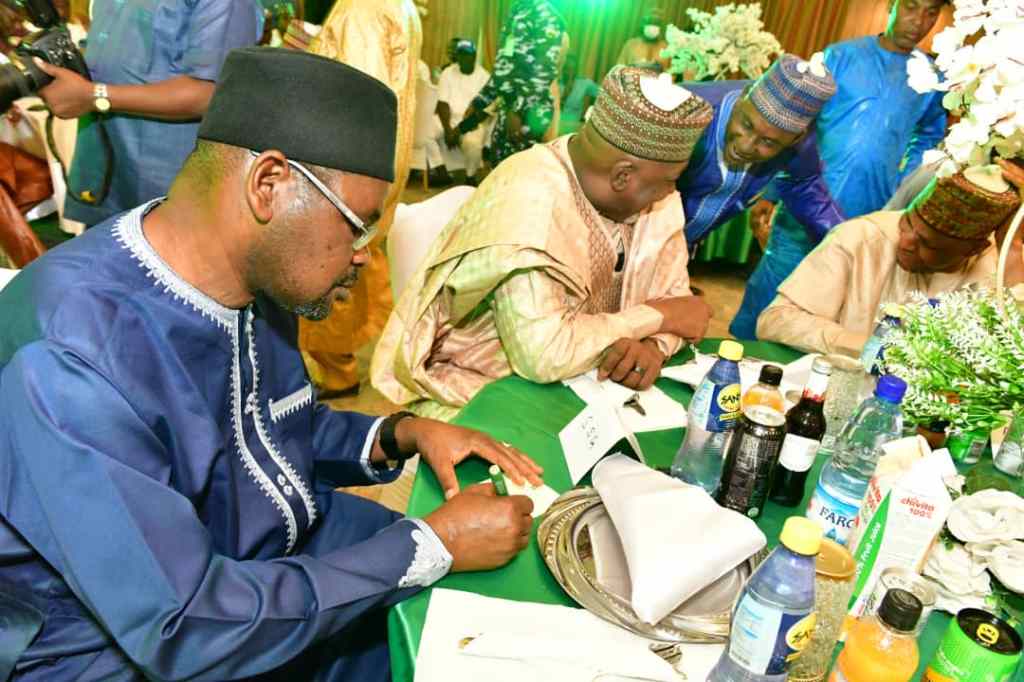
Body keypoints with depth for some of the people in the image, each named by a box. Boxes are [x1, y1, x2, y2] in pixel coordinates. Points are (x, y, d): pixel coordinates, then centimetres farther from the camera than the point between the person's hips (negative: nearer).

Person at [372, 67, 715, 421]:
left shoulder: (646, 187, -6)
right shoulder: (527, 202, -29)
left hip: (571, 384, 6)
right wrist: (657, 316, -21)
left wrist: (653, 343, -22)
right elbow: (543, 356, -34)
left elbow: (673, 290, 1)